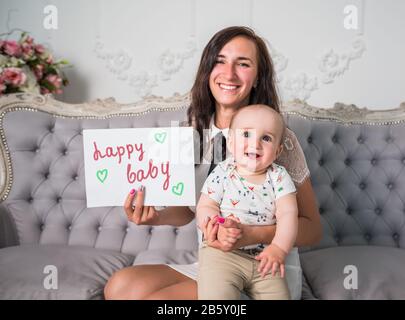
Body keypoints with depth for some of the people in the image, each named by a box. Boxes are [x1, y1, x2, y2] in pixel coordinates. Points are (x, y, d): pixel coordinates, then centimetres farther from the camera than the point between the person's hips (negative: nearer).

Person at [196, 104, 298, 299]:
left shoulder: (278, 177, 1)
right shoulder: (221, 174, -1)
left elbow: (288, 214, -5)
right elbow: (205, 207, -3)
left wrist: (279, 249, -18)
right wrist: (217, 225, -26)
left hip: (265, 257, 3)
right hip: (222, 253, -2)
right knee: (216, 294, -21)